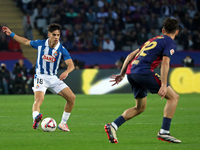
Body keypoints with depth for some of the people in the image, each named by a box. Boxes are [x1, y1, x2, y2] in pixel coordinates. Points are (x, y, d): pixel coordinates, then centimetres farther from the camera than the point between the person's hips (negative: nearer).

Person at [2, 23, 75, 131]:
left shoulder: (62, 49, -7)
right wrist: (11, 34, 15)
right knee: (39, 99, -31)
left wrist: (66, 72, -40)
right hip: (41, 77, -3)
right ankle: (35, 119, -57)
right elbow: (25, 42, 14)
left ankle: (63, 123, 4)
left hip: (54, 78, 3)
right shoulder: (40, 44, -5)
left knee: (71, 97, -9)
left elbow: (71, 65, -17)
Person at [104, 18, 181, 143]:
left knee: (140, 107, 20)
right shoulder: (170, 43, 5)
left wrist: (122, 74, 28)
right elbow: (165, 63, -11)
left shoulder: (153, 40, 28)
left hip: (131, 72, 8)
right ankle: (164, 132, -6)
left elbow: (131, 55, 26)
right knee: (174, 97, 1)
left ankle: (113, 126, 6)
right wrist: (164, 85, -17)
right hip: (144, 71, -8)